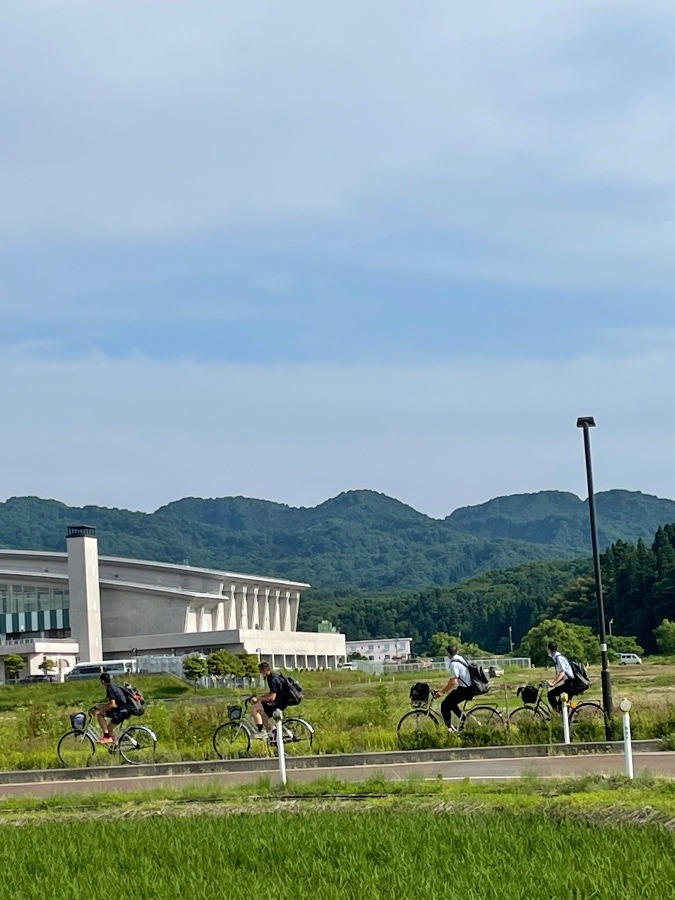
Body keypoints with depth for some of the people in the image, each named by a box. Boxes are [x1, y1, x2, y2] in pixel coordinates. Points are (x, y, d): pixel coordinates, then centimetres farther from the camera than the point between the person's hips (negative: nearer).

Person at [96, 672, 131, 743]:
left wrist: (101, 710, -13)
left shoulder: (110, 689, -14)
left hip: (121, 711, -9)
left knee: (100, 714, -7)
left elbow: (112, 704, -22)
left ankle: (106, 736, -7)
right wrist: (101, 706, 22)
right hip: (125, 711, 9)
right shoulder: (114, 686, 15)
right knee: (109, 727, 19)